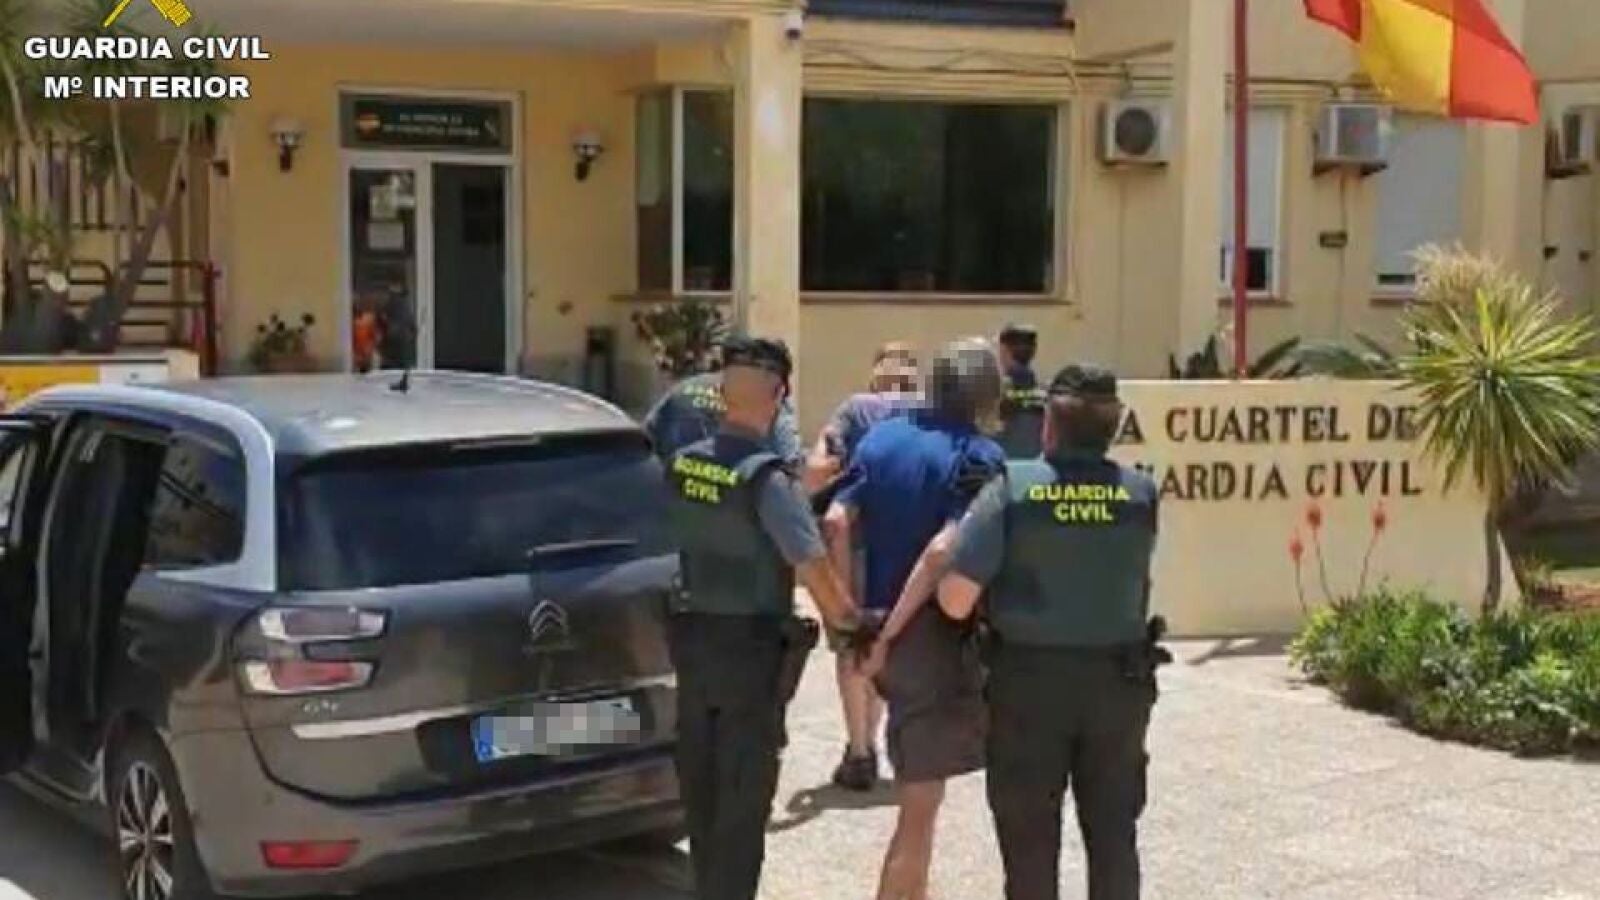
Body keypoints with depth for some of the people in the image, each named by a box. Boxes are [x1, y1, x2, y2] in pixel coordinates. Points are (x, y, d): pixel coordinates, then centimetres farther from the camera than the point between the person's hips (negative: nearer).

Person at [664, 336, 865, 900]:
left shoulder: (683, 464, -1)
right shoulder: (767, 477, -19)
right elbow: (812, 564, -22)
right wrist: (844, 618, -6)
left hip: (691, 635, 6)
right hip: (751, 644, -6)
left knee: (701, 783, 19)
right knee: (744, 791, 5)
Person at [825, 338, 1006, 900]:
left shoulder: (881, 439, 7)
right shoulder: (978, 457, -11)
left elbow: (837, 522, -3)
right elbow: (943, 550, -22)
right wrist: (890, 633, -19)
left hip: (889, 637, 7)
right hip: (937, 636, -7)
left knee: (917, 789, 23)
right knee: (920, 804, 2)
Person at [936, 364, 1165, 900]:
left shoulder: (1013, 487, -14)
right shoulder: (1142, 493, -6)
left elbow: (955, 599, -17)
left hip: (1029, 680, -2)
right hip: (1119, 680, 2)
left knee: (1030, 835, 10)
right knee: (1113, 831, 16)